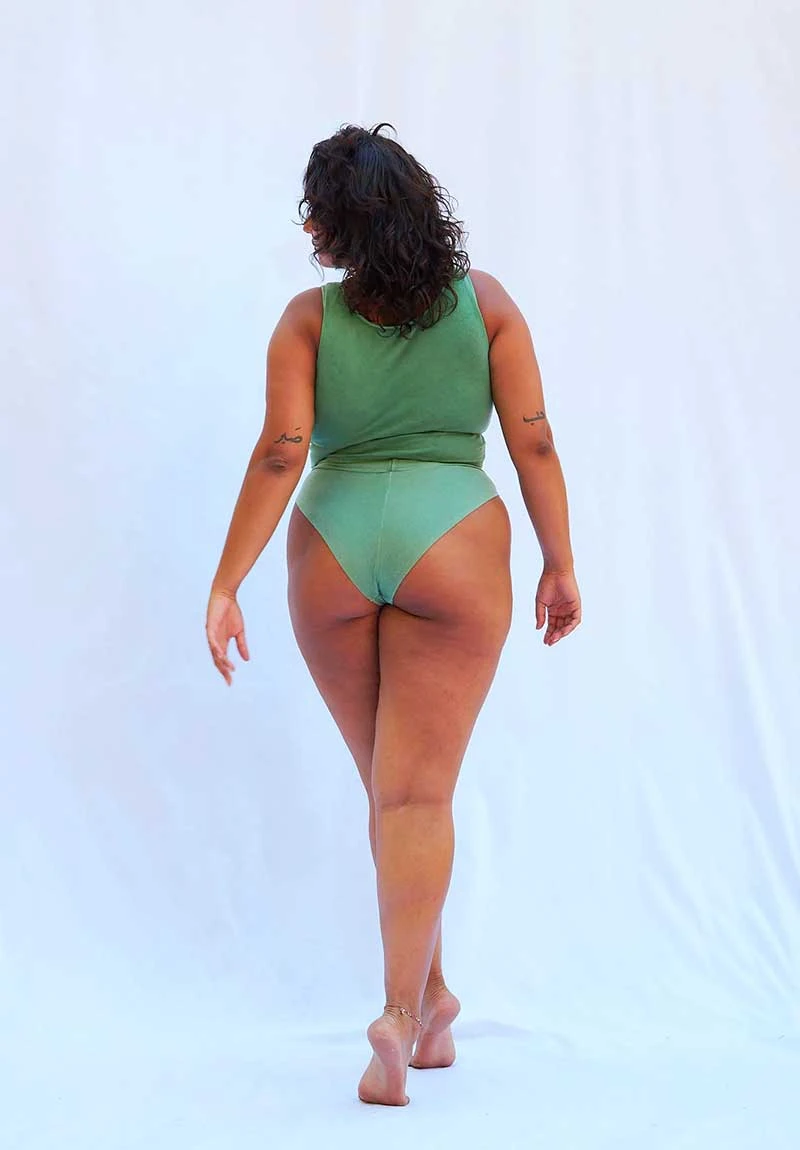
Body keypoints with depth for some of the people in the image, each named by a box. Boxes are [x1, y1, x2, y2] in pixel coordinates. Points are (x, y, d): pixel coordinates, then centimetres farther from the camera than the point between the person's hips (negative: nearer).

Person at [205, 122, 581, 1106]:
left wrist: (226, 585, -6)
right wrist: (559, 564, 8)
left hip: (332, 548, 1)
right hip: (451, 546, -1)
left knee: (389, 784, 16)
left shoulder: (309, 317, 0)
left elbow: (280, 456, -7)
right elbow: (533, 444, 0)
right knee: (417, 791, 0)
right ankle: (402, 1010, -12)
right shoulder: (485, 302, 3)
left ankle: (432, 990, 26)